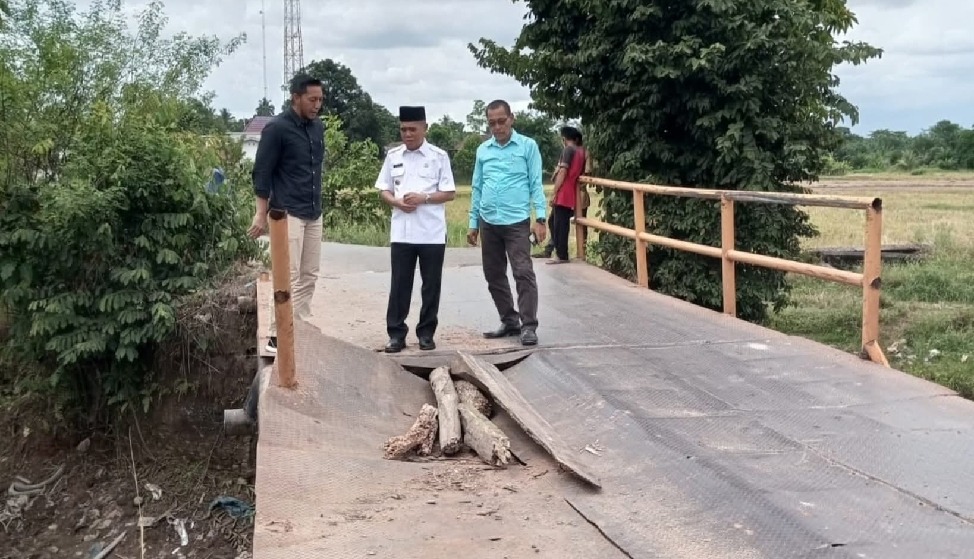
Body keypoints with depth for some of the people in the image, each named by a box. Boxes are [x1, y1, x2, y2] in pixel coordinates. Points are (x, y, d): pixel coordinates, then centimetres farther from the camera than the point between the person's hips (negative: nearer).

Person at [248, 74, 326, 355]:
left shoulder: (318, 127, 11)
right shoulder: (277, 128, -11)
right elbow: (262, 173, -11)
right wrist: (262, 214, -13)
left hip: (313, 213, 7)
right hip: (288, 214, -7)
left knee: (309, 276, 9)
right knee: (288, 277, -8)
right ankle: (277, 337, -3)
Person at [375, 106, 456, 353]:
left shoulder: (439, 156, -1)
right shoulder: (393, 156, 7)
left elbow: (449, 193, -1)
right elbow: (384, 190, 11)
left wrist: (423, 198, -16)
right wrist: (397, 202, -10)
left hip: (432, 234, -2)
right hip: (401, 233, 2)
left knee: (431, 285, 5)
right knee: (399, 284, 4)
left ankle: (426, 333, 16)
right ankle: (396, 333, 10)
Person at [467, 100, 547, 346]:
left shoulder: (528, 146, -1)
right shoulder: (482, 150, 10)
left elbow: (536, 184, -3)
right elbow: (477, 188, 14)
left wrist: (540, 218, -11)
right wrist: (473, 223, 13)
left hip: (517, 221, -5)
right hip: (488, 223, 5)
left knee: (524, 273, -9)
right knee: (494, 276, 10)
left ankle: (528, 326, -5)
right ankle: (509, 321, 21)